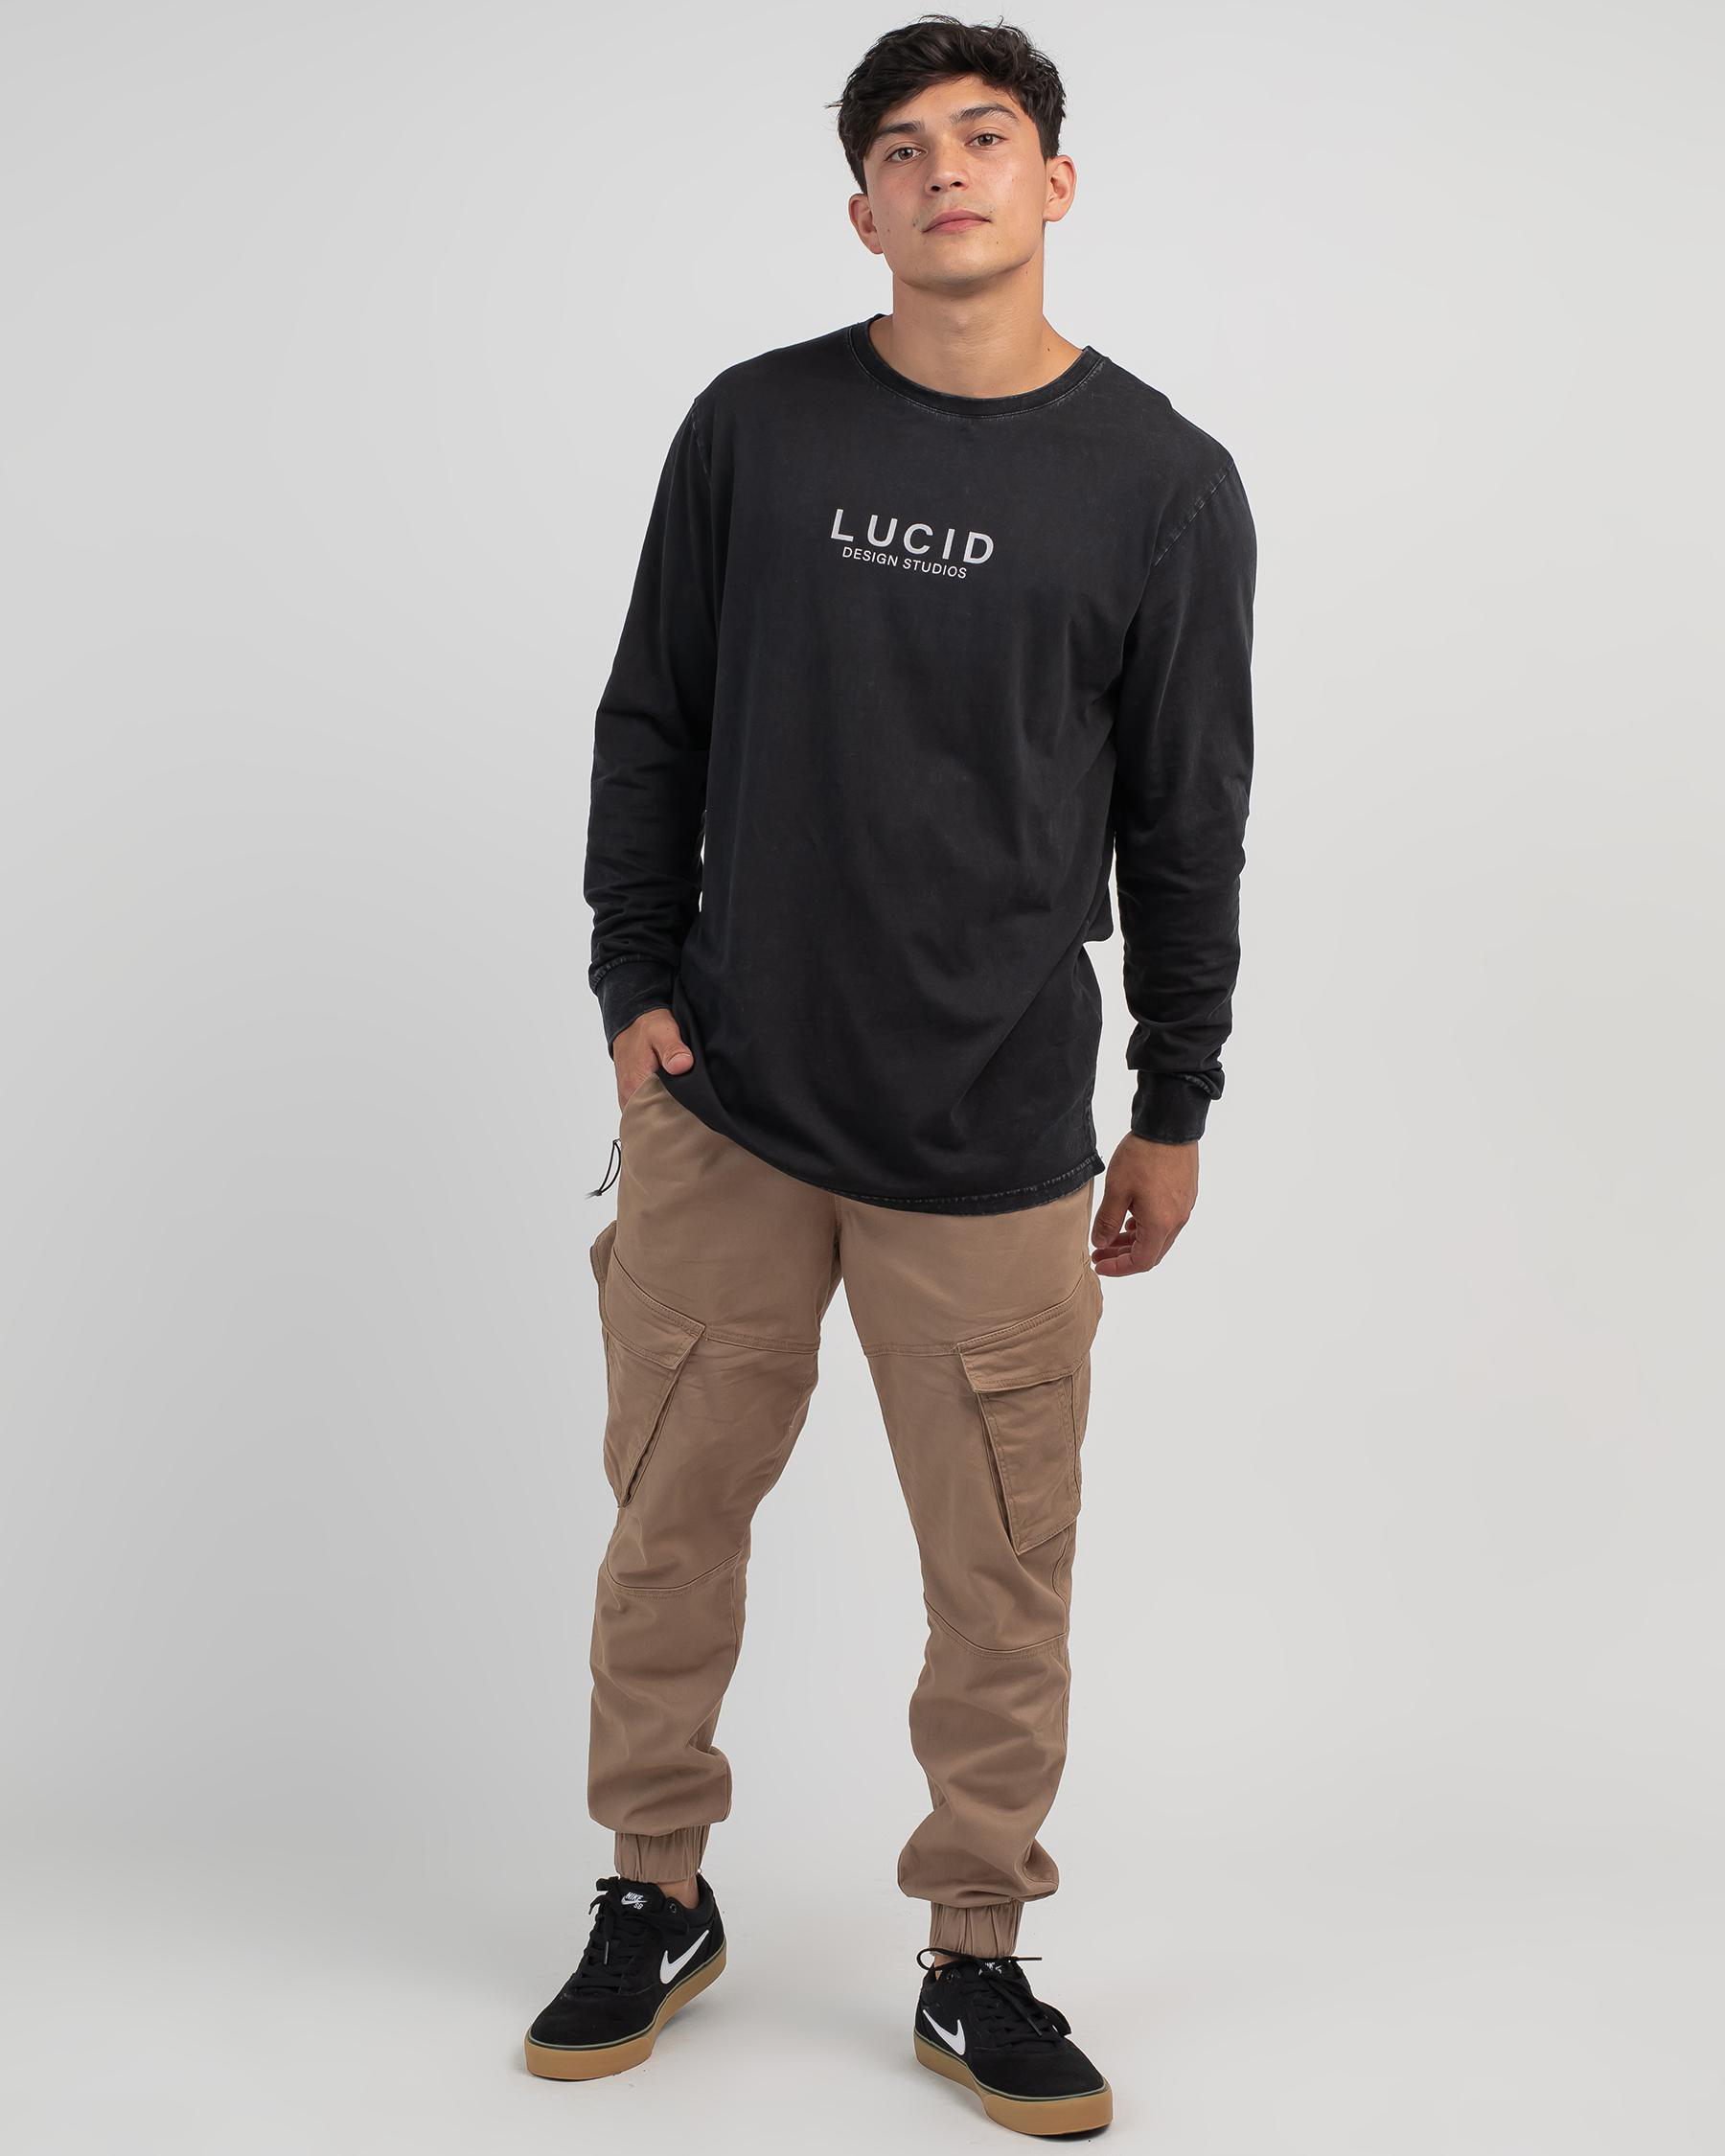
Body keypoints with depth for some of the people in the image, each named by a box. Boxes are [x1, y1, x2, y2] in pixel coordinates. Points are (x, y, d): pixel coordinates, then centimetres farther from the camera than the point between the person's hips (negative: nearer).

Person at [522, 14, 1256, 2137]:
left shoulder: (1161, 481, -1)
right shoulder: (755, 427, 3)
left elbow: (1186, 823, 4)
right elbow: (648, 727, 10)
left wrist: (1175, 1106, 7)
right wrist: (635, 982, 4)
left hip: (998, 1143, -1)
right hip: (724, 1107, 1)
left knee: (1002, 1579, 5)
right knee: (670, 1520, 10)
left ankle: (976, 1958, 24)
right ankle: (656, 1898, 31)